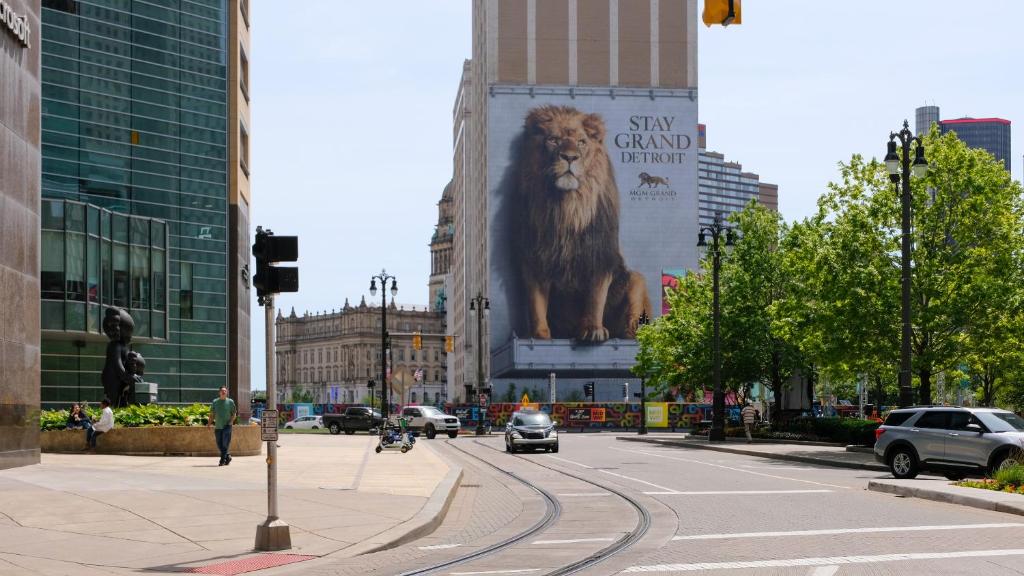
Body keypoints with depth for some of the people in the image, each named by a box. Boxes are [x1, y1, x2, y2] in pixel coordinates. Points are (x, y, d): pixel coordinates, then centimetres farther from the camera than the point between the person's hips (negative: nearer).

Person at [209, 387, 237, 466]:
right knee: (219, 444, 6)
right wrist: (210, 423, 0)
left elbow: (234, 414, 5)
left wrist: (231, 421, -11)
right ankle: (228, 456, 26)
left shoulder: (230, 402, 4)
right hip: (218, 426, 3)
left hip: (227, 426, -3)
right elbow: (212, 414, 14)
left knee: (225, 444, -11)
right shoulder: (215, 402, 11)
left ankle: (222, 460, -9)